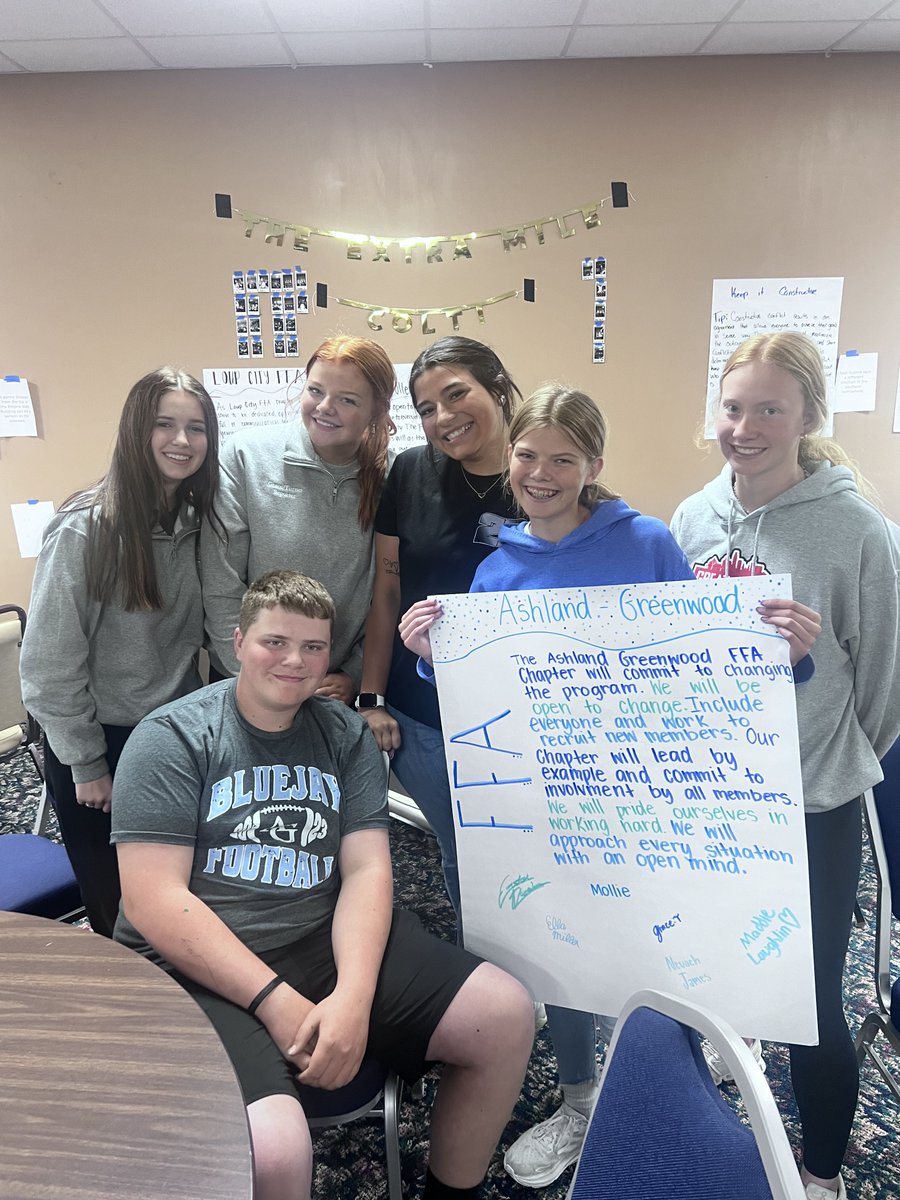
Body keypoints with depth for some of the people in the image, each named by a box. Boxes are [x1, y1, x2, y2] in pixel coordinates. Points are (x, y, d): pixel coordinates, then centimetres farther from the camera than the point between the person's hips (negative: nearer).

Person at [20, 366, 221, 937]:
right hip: (101, 743, -4)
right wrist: (87, 764, -11)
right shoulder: (85, 529, -20)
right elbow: (49, 662, -16)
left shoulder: (199, 521, -2)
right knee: (119, 912, 12)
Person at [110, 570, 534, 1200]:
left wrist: (353, 995, -17)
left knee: (507, 1016, -8)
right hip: (201, 966, -4)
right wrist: (277, 1001, -19)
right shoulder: (171, 738, -6)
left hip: (327, 936, 5)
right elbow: (153, 900, -13)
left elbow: (367, 868, 0)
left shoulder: (347, 734, 7)